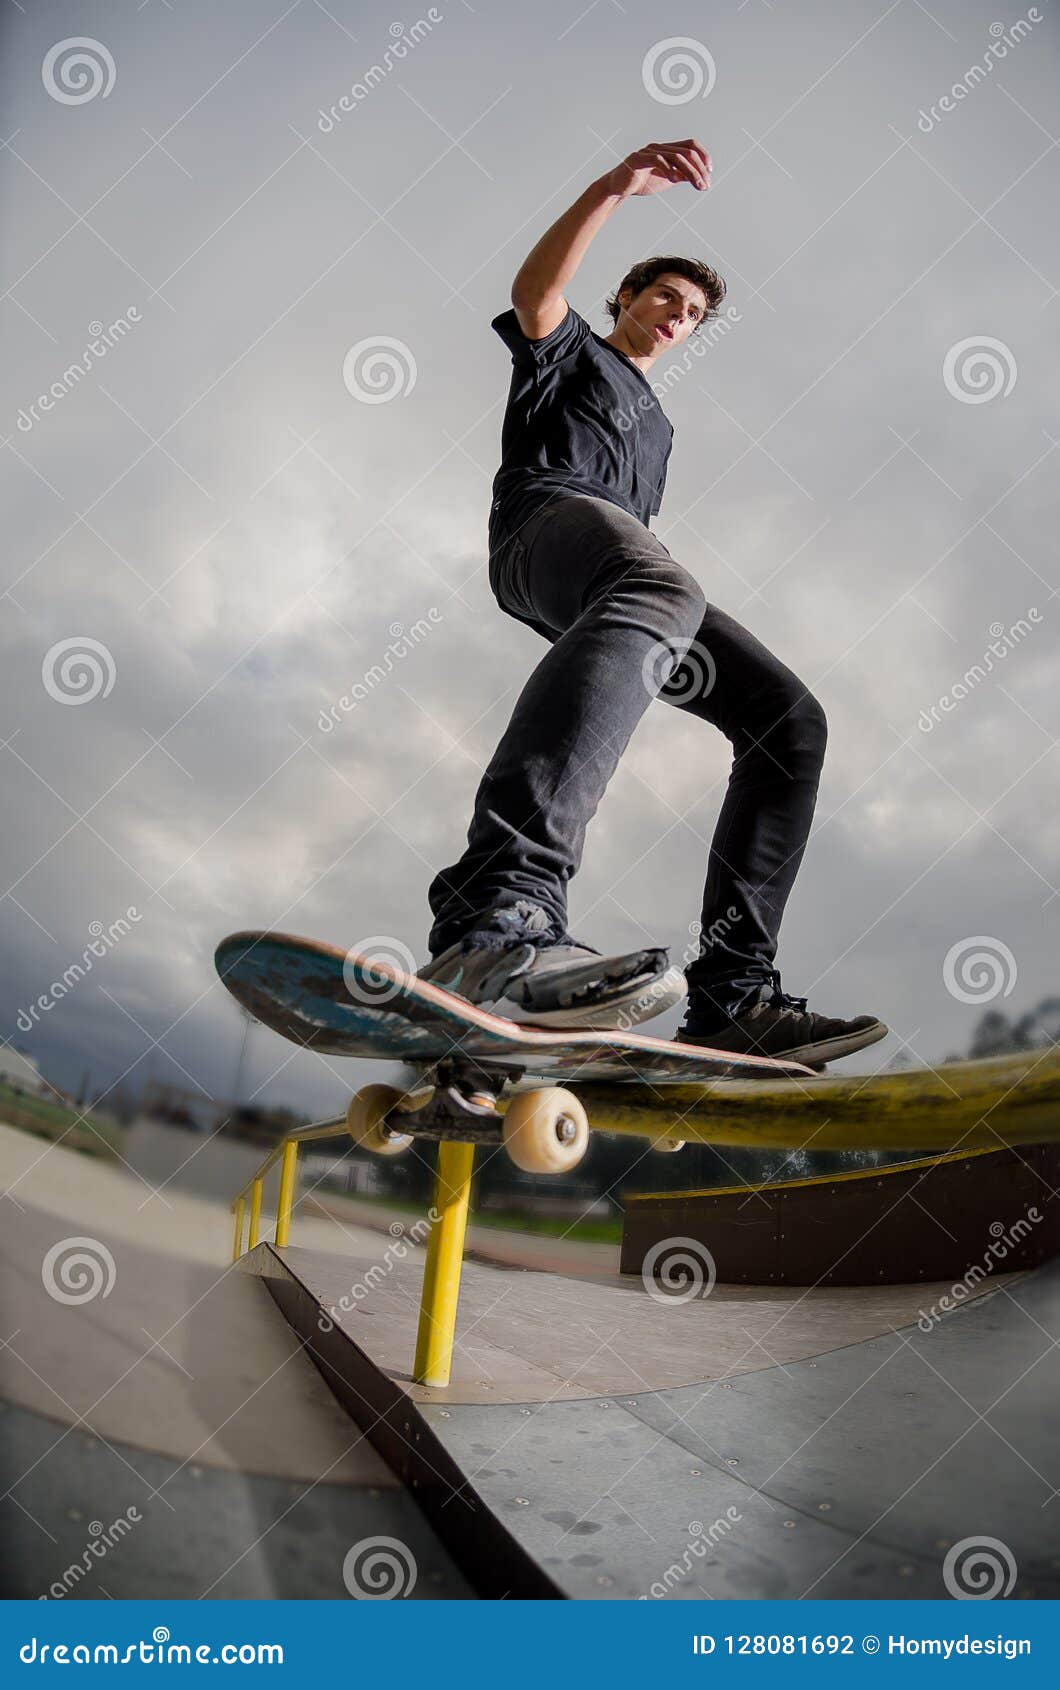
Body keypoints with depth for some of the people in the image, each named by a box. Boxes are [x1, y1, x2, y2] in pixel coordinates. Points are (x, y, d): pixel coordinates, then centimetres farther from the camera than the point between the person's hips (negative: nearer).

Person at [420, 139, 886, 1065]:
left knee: (790, 718, -11)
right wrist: (616, 187, -15)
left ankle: (730, 997, -24)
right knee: (659, 585, -43)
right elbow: (534, 292, 0)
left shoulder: (655, 423, 44)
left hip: (632, 574, 8)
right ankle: (497, 917, -65)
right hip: (546, 518, -8)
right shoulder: (571, 348, 24)